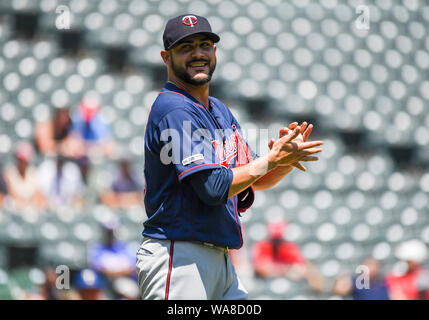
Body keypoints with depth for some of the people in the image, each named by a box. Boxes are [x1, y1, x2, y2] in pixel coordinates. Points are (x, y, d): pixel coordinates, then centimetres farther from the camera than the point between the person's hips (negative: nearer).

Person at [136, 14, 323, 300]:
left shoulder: (220, 111, 18)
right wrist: (272, 158, -12)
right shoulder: (175, 111, -12)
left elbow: (258, 181, 21)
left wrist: (288, 159, 0)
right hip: (177, 257, -9)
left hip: (220, 263, 9)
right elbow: (213, 187, -21)